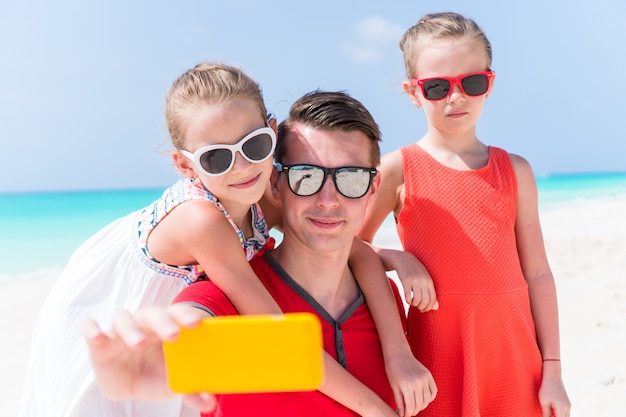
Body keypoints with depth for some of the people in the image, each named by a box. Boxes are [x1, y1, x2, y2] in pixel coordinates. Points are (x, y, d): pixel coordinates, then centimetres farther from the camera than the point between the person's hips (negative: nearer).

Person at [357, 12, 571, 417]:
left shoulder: (515, 171, 6)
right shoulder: (398, 169, -2)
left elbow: (538, 274, 6)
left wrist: (552, 371, 4)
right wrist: (398, 259, -15)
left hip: (513, 348, 3)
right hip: (439, 346, -2)